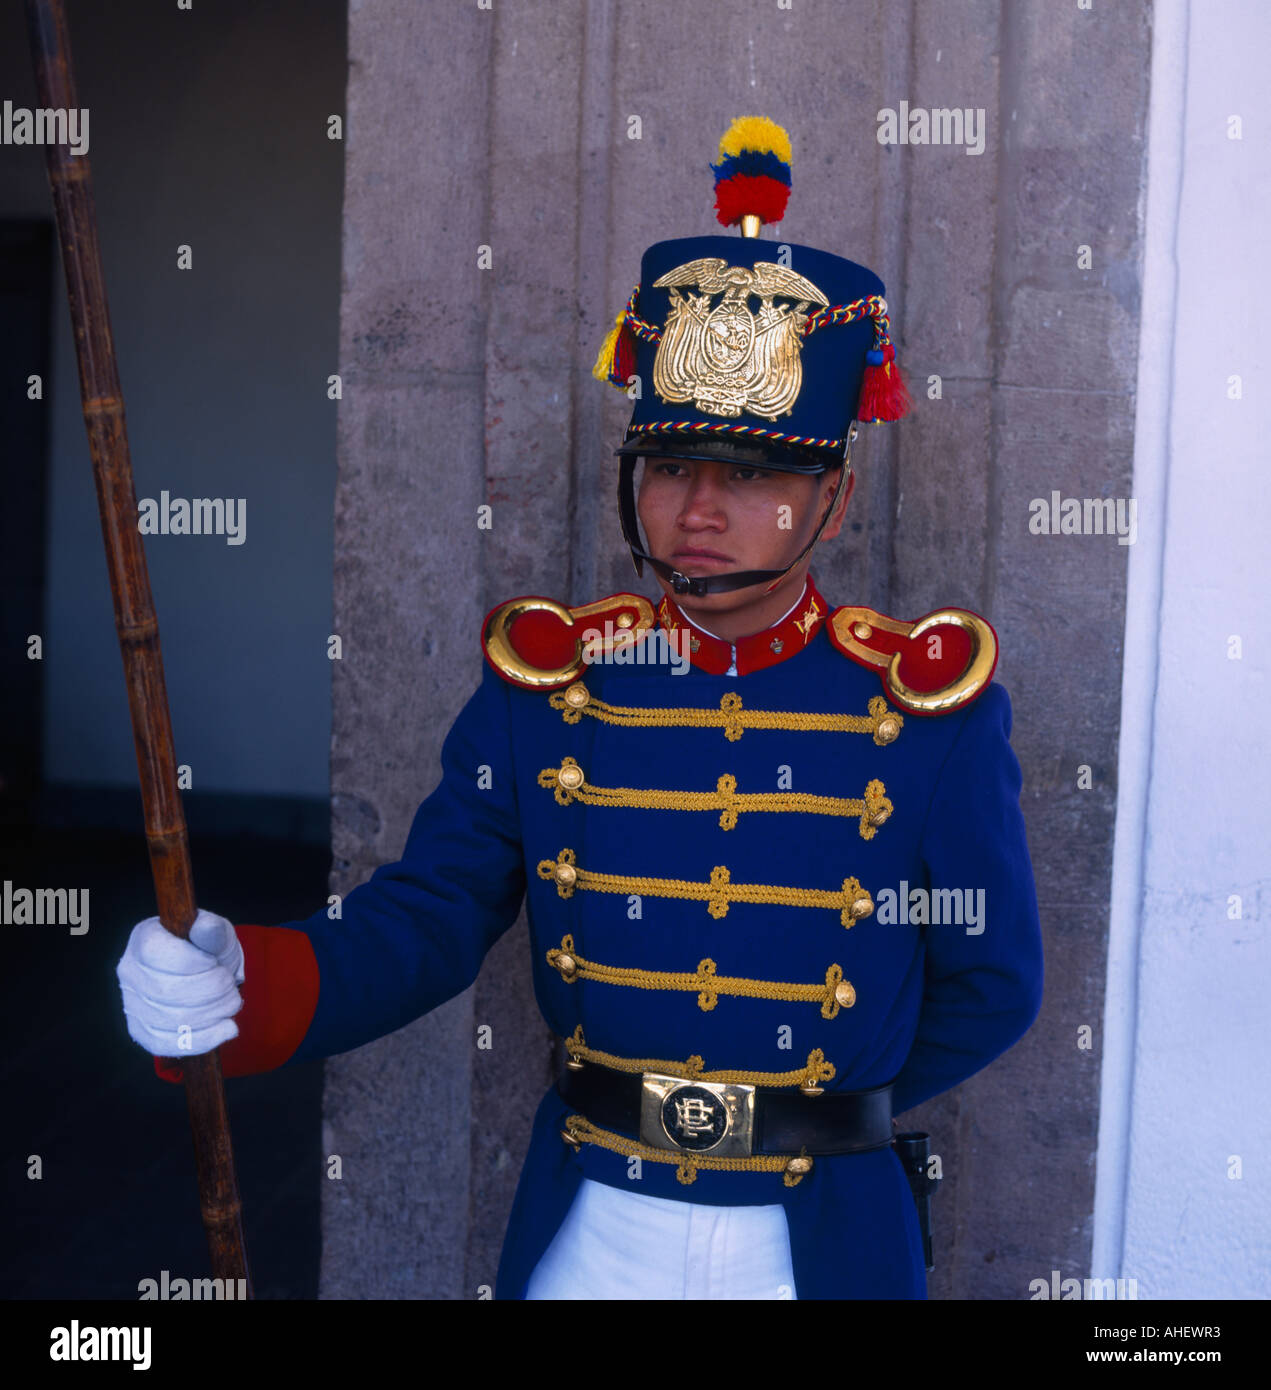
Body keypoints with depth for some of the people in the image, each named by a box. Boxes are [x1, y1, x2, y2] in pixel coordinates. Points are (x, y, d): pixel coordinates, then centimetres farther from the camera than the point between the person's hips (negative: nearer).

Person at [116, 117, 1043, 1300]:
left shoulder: (929, 708, -11)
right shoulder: (543, 681, -6)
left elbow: (989, 988, -2)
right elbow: (427, 915, -7)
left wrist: (817, 1112, 5)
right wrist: (244, 989, -24)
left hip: (822, 1239, -1)